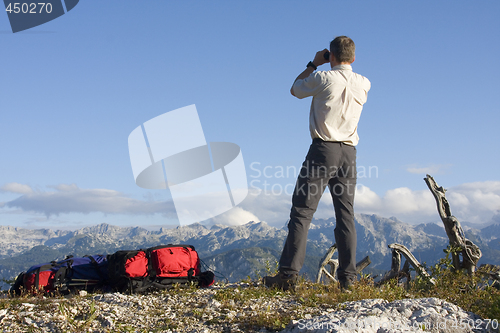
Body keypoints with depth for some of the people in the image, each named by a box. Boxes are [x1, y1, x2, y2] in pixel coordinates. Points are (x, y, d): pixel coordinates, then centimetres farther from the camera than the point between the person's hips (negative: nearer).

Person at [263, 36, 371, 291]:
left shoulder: (323, 78, -6)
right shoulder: (363, 84, 7)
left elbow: (295, 89, 13)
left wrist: (314, 64, 20)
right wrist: (343, 67, 29)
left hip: (323, 148, -5)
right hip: (349, 152, 5)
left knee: (302, 211, -4)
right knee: (345, 215, 7)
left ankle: (288, 273, -7)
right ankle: (347, 277, 6)